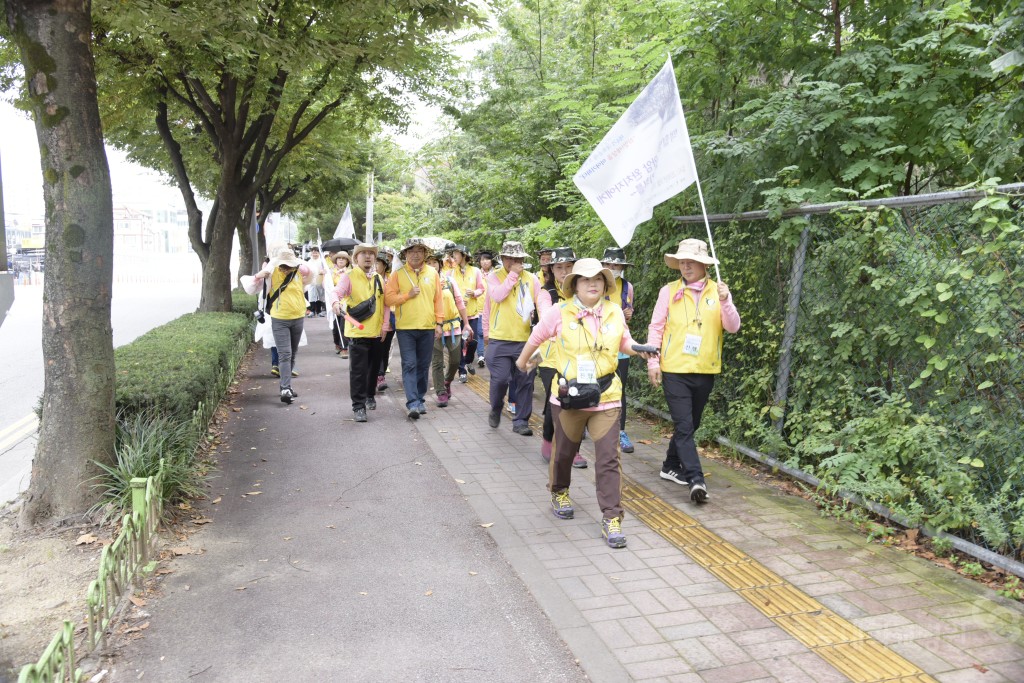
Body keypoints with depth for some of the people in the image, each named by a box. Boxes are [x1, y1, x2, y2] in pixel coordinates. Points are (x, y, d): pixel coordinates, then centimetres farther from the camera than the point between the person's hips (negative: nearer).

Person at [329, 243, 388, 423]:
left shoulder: (379, 279, 10)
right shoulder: (349, 277, -5)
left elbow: (385, 304, 13)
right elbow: (335, 292, -20)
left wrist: (385, 325, 6)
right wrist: (335, 302, -42)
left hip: (376, 332, 5)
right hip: (357, 332, -5)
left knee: (374, 367, 16)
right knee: (358, 370, -4)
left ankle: (370, 396, 38)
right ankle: (358, 406, 3)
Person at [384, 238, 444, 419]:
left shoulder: (433, 273, 7)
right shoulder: (398, 274, 1)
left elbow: (438, 300, 7)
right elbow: (388, 298, -4)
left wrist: (439, 323, 3)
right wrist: (407, 295, -14)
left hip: (428, 328, 2)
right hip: (405, 328, -2)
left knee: (423, 366, 10)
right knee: (409, 365, -6)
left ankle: (420, 399, 22)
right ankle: (413, 403, -8)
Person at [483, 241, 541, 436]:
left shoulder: (532, 279, 6)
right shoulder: (494, 277, 3)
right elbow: (497, 295, -16)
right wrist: (513, 274, -12)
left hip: (525, 339, 2)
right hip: (499, 340, -2)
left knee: (525, 382, 5)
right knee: (500, 379, -4)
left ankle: (521, 421, 17)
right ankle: (495, 410, 26)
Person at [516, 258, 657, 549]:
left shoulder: (615, 312, 2)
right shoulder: (560, 312, -6)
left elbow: (625, 344, 15)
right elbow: (536, 337, 9)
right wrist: (523, 361, 22)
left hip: (606, 397, 1)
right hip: (568, 396, -1)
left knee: (608, 459, -4)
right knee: (564, 451, 17)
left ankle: (611, 518, 3)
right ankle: (559, 493, 45)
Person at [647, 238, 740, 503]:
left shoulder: (718, 291, 3)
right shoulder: (669, 291, -2)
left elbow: (733, 327, -5)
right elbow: (656, 327, 1)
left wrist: (725, 301, -21)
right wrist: (652, 362, -3)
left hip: (705, 371, 3)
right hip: (674, 370, -3)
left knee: (690, 425, 16)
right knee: (684, 427, -9)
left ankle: (671, 466, 34)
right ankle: (696, 480, -9)